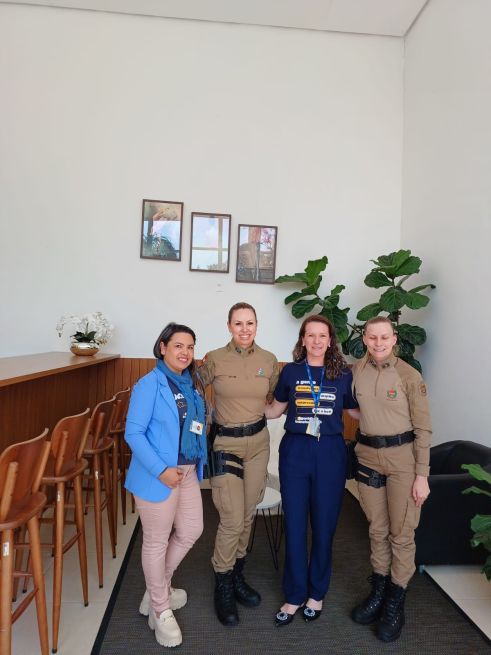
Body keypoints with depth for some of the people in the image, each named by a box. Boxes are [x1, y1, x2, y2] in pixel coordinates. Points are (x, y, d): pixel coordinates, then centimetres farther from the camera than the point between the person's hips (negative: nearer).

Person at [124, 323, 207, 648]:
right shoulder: (150, 384, -16)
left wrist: (200, 461, 5)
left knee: (191, 531, 20)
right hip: (159, 475, -7)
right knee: (157, 542, 11)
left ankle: (158, 588, 45)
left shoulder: (191, 383, 5)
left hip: (188, 472, 8)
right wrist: (161, 470, -23)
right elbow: (133, 432, -18)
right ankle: (160, 609, 34)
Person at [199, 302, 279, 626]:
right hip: (226, 443, -3)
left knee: (248, 514, 15)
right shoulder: (215, 359, -12)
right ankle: (223, 587, 23)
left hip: (258, 441, 4)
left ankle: (237, 575, 38)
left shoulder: (268, 360, -3)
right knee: (232, 519, -2)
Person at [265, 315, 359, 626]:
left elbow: (356, 411, 9)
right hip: (295, 451, 0)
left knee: (324, 524, 11)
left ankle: (316, 592, 33)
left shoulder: (343, 373, 0)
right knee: (294, 524, 8)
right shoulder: (290, 371, 1)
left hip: (330, 453, 0)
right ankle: (295, 595, 27)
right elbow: (276, 409, 11)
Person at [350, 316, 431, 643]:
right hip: (368, 457, 3)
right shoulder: (356, 372, -1)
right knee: (377, 529, 17)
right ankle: (378, 591, 35)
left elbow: (423, 428, -8)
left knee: (401, 532, 7)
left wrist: (421, 475, -9)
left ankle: (396, 601, 27)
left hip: (402, 458, -3)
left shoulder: (410, 376, -11)